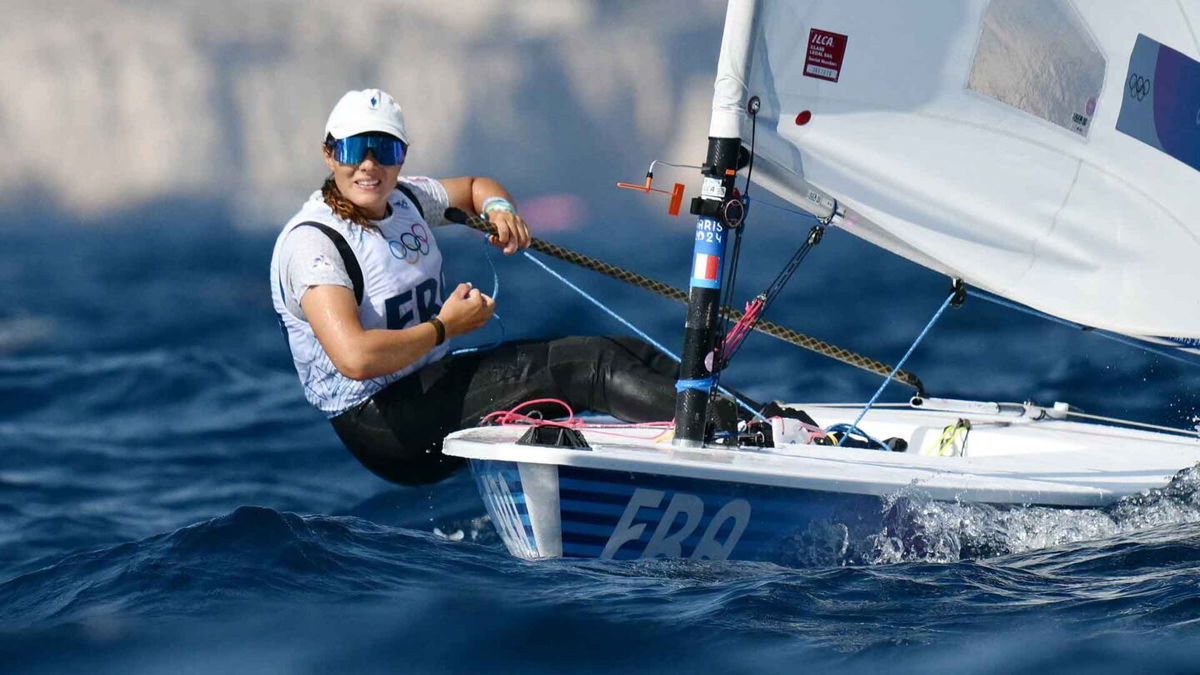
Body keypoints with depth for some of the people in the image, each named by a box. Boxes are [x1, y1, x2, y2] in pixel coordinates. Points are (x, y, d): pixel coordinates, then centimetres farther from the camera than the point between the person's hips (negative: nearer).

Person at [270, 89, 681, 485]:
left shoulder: (404, 198, 7)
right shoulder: (311, 241, -18)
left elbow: (474, 187, 31)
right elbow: (355, 358, -31)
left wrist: (499, 208, 5)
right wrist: (445, 327, -17)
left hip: (436, 380, 9)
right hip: (382, 425, -9)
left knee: (630, 353, -3)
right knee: (588, 365, -21)